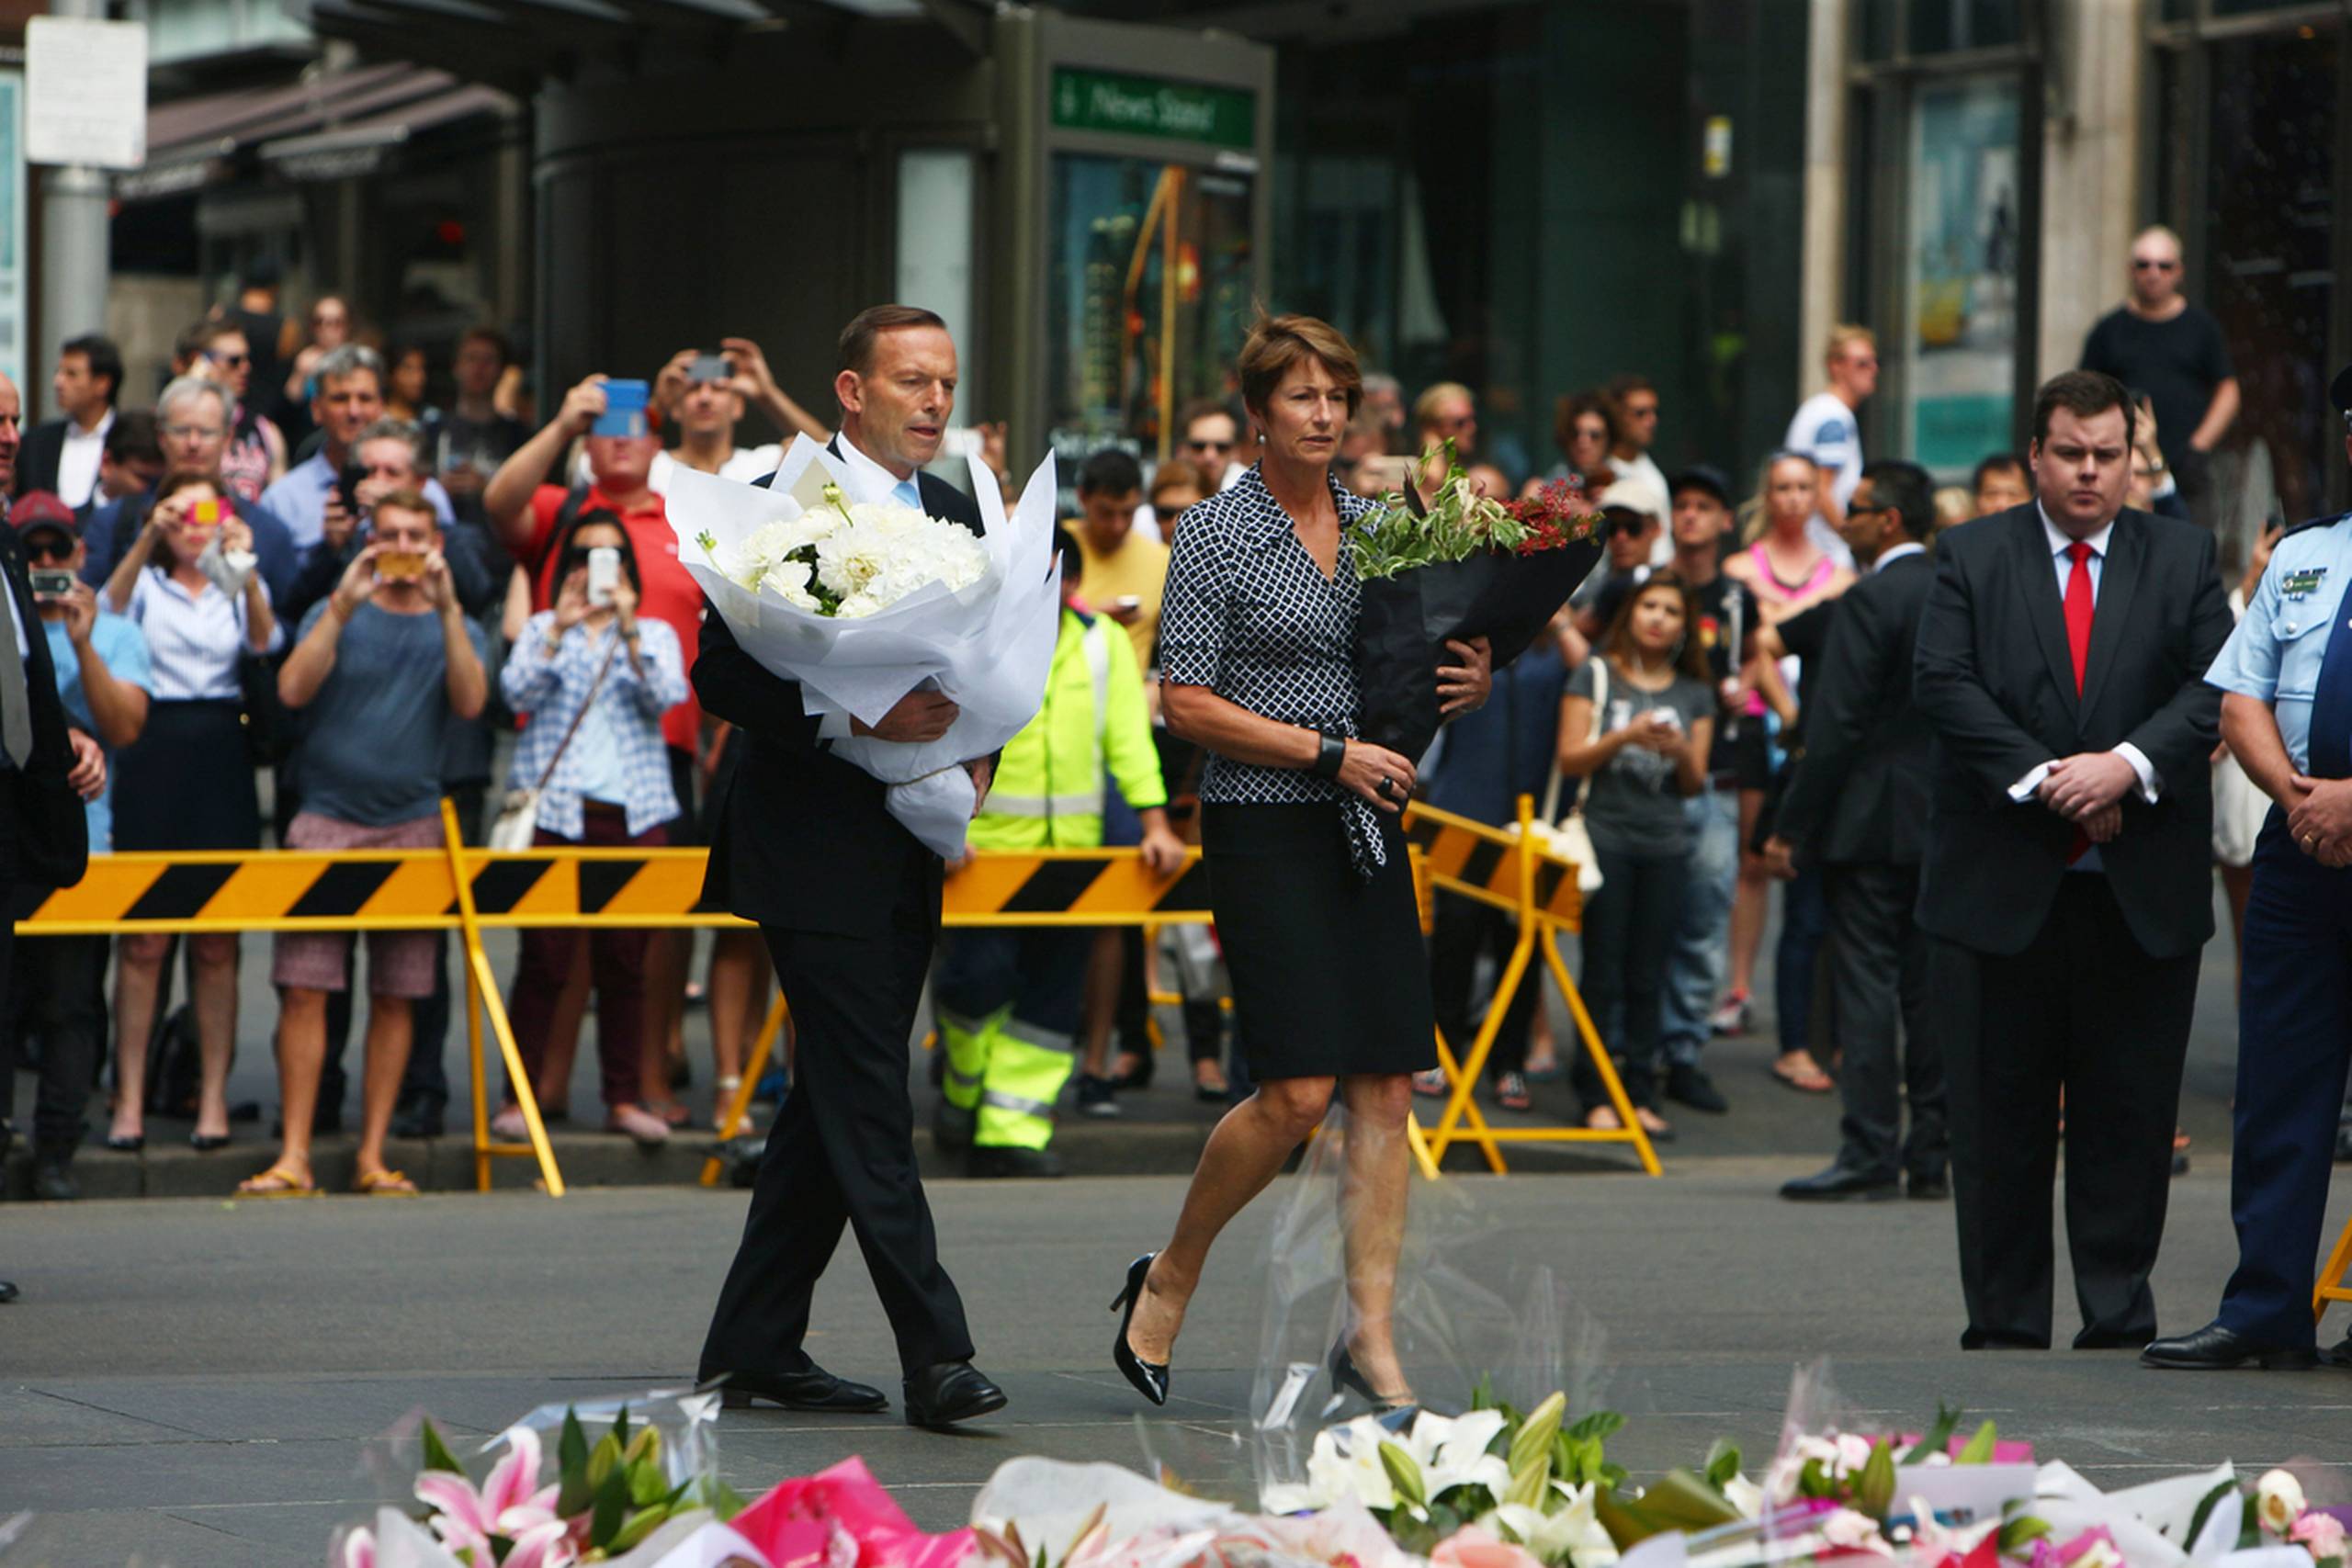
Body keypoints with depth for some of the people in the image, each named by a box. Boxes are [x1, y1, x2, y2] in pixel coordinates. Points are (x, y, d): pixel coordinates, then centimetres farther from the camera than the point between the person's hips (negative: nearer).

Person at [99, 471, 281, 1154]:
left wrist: (244, 569, -24)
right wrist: (147, 542, -27)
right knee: (142, 938, -5)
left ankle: (214, 1098, 5)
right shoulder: (145, 583, 10)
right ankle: (129, 1098, -4)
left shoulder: (240, 587, 13)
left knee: (216, 943, 1)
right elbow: (109, 610, -13)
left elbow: (265, 641, -7)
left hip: (220, 760, 1)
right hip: (151, 756, -1)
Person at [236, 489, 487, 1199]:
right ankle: (294, 1158, -7)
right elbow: (294, 688, -7)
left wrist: (446, 607, -12)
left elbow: (471, 701, -7)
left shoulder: (454, 628, 13)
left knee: (396, 996, 1)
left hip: (413, 826, 1)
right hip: (327, 820, -1)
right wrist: (345, 604, -12)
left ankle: (373, 1156, 8)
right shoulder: (334, 615, 10)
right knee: (304, 987, -8)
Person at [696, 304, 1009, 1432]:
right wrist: (853, 718, -24)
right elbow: (721, 671, -13)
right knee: (868, 1106, -9)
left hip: (909, 860, 7)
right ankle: (935, 1357, -11)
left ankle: (754, 1346, 19)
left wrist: (977, 757, 2)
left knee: (832, 1105, 11)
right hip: (814, 853, -7)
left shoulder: (959, 518, 15)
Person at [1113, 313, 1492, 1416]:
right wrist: (1329, 753, -15)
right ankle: (1168, 1280, 9)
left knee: (1386, 1086, -1)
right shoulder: (1216, 534, -5)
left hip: (1367, 829, 6)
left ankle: (1370, 1334, 3)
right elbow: (1186, 703, -9)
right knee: (1300, 1089, -12)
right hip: (1266, 828, -6)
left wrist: (1470, 688, -2)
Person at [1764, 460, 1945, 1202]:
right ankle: (1930, 1157, 11)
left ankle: (1869, 1154, -8)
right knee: (1930, 988, 9)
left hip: (1872, 823, -7)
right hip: (1948, 824, 7)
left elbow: (1836, 727, -16)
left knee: (1866, 985, -5)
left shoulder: (1871, 601, -13)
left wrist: (1790, 827, -11)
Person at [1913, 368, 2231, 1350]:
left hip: (2143, 892, 1)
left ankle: (2120, 1314, 8)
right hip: (2003, 888, 0)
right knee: (1998, 1116, 4)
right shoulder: (1973, 558, 7)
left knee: (2130, 1112, 1)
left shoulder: (2183, 558, 9)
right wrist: (2038, 778, -14)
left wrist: (2130, 765, -16)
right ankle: (2005, 1320, 11)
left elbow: (2215, 686, -1)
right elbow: (1942, 682, -5)